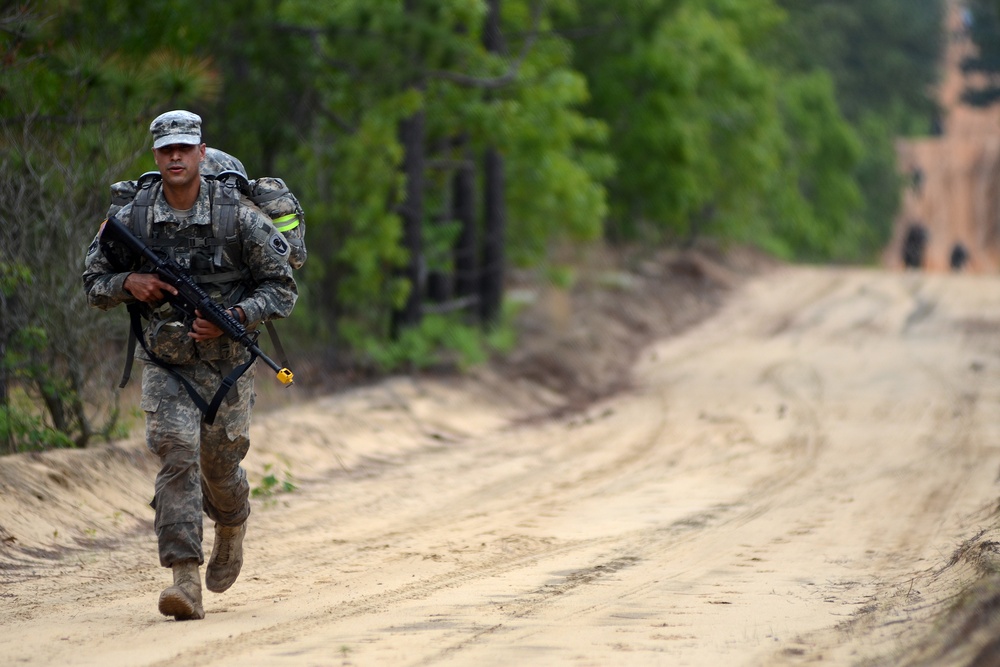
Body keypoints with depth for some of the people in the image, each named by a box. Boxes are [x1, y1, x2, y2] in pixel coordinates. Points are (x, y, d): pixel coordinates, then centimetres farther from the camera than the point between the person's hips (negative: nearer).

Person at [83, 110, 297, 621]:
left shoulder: (238, 216, -10)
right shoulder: (131, 219, -4)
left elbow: (282, 289, -6)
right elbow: (93, 283, 6)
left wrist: (231, 317, -21)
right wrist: (127, 282, -16)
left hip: (227, 362, 0)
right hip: (165, 363, 0)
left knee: (219, 465, 12)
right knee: (177, 454, -18)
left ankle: (232, 527, 49)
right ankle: (185, 579, -21)